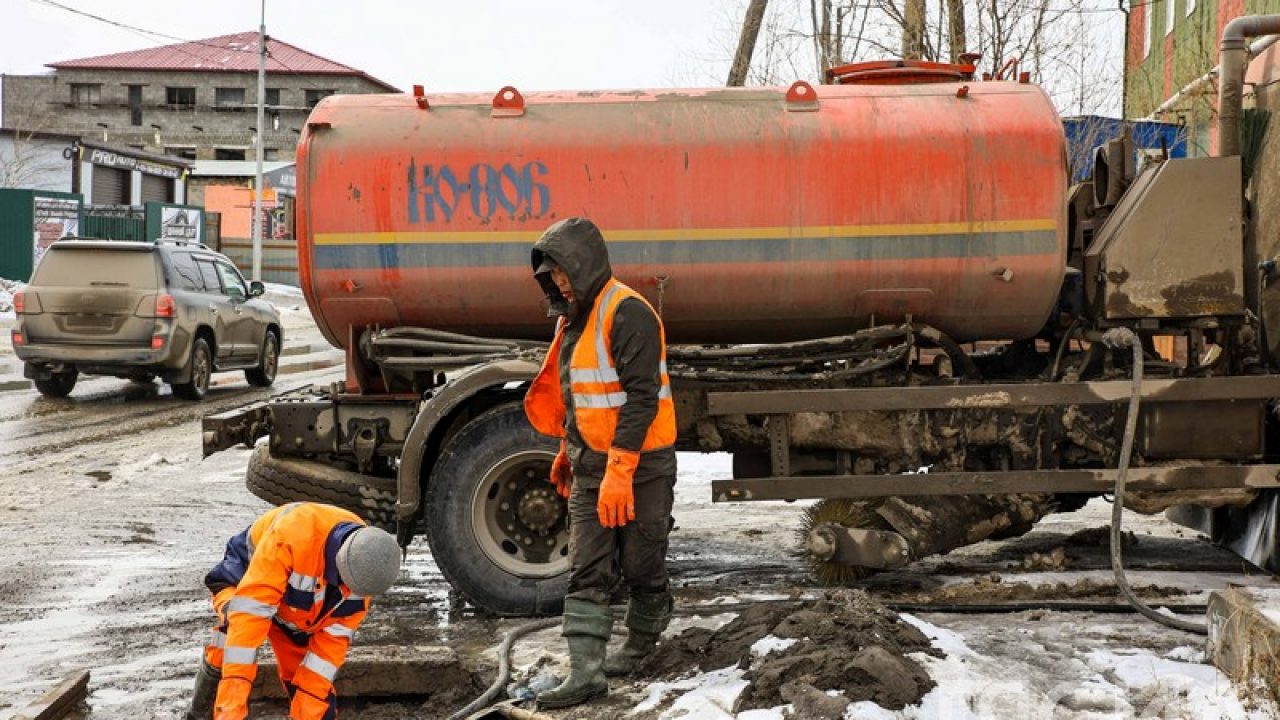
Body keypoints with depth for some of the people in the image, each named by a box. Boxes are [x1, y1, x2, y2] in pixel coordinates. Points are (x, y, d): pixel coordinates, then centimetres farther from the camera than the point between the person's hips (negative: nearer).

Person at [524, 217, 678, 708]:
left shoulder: (628, 313, -17)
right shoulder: (575, 317, 12)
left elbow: (641, 397, -23)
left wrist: (619, 471, -27)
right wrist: (569, 452, 26)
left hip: (640, 466, -8)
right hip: (591, 466, 8)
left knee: (641, 566, 6)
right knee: (586, 573, 1)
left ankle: (642, 640, 29)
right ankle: (586, 672, 0)